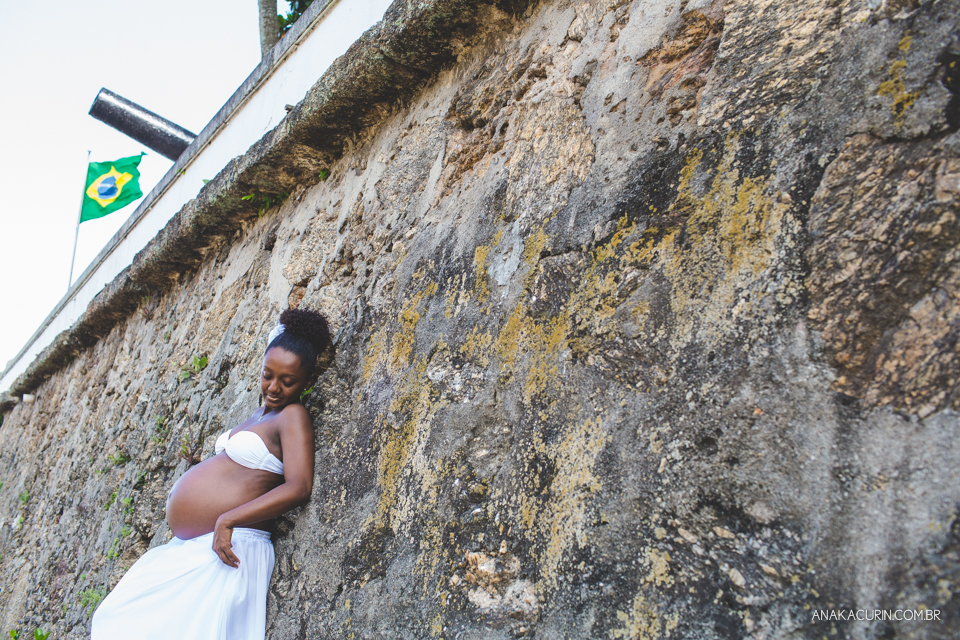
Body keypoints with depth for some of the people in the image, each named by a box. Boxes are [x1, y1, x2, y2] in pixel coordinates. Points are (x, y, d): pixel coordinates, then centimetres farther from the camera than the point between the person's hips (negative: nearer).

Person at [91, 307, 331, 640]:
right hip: (185, 549, 10)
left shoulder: (292, 416, -12)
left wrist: (227, 520, -25)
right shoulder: (258, 414, 14)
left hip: (225, 550, -10)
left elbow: (299, 487, -24)